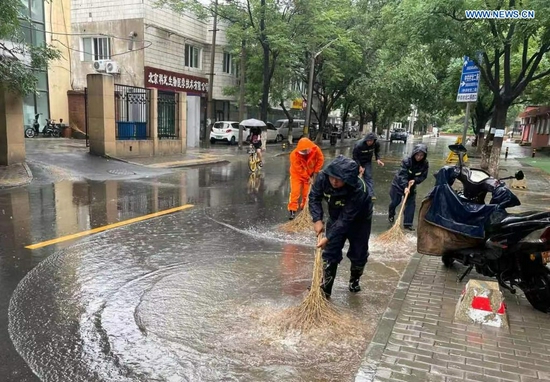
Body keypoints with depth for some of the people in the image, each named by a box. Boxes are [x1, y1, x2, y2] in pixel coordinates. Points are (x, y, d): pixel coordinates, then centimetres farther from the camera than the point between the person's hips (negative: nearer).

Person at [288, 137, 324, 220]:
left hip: (310, 174, 2)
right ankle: (292, 210, -4)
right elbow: (299, 170, -25)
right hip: (297, 174, -2)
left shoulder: (316, 149, -26)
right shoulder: (294, 155, -32)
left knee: (307, 192, 5)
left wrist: (315, 173, -9)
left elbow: (320, 160, -10)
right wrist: (308, 178, -19)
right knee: (295, 191, -11)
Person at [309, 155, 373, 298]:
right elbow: (314, 197, -14)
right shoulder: (323, 176, -30)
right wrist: (317, 219, -26)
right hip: (336, 217, 3)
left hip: (359, 221, -3)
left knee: (358, 254, 11)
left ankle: (354, 280, 39)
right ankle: (325, 289, 9)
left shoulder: (358, 189, -42)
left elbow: (346, 219, -36)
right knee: (330, 252, 0)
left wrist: (328, 238, -36)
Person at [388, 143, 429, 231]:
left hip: (412, 185, 3)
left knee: (411, 204, -4)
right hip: (399, 183, -3)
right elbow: (402, 175, -31)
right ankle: (391, 214, 39)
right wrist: (405, 187, -42)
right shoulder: (406, 161, -27)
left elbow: (423, 176, -9)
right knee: (395, 201, 7)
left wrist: (415, 180, -28)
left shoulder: (425, 164, -15)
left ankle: (408, 224, 2)